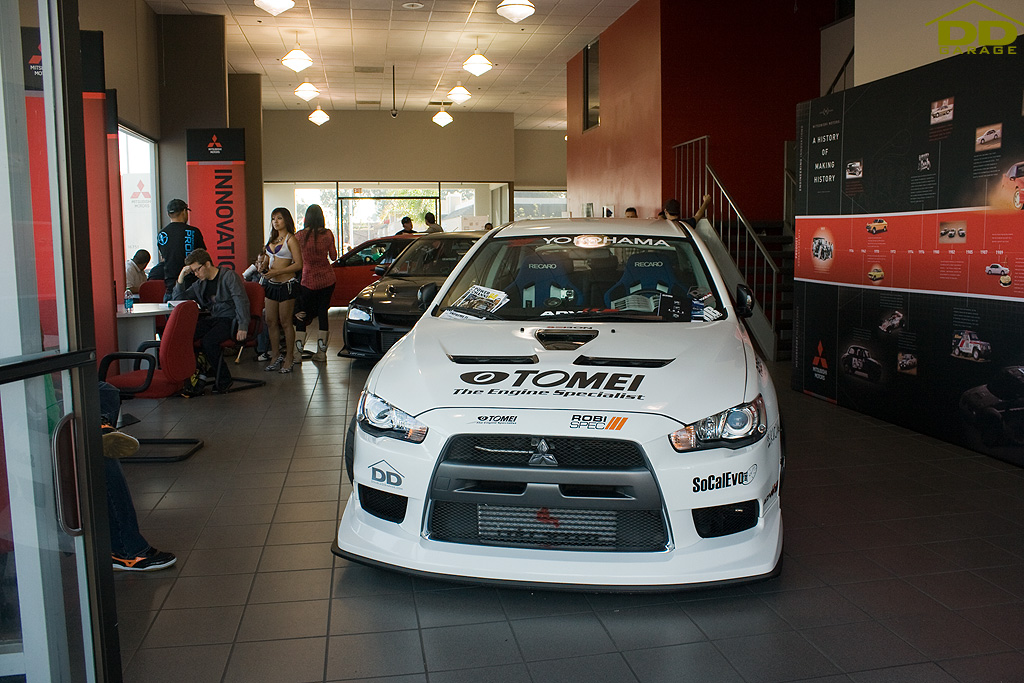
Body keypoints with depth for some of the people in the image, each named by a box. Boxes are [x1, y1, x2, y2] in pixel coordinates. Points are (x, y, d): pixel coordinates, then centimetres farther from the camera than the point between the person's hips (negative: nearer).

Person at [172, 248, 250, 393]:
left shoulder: (229, 276, -2)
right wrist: (181, 277, 9)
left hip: (229, 319, -6)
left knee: (208, 341, -33)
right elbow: (179, 299, 23)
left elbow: (242, 302, -12)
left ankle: (224, 380, -14)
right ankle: (193, 379, -17)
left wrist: (243, 327, -23)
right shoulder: (200, 283, 18)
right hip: (212, 319, 7)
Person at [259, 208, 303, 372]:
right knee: (271, 321, 6)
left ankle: (289, 358, 9)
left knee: (285, 322, -1)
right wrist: (263, 267, 3)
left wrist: (277, 272, -21)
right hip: (271, 284, 7)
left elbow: (298, 264, -15)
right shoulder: (272, 239, 14)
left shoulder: (291, 239, -8)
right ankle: (276, 357, 16)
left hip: (286, 284, -7)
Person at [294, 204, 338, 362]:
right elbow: (333, 256, 6)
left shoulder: (300, 236, -7)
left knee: (301, 316, 8)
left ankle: (297, 353, 7)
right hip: (328, 279, 2)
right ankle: (321, 352, 11)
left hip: (309, 280, -2)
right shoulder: (328, 234, -3)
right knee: (322, 313, 9)